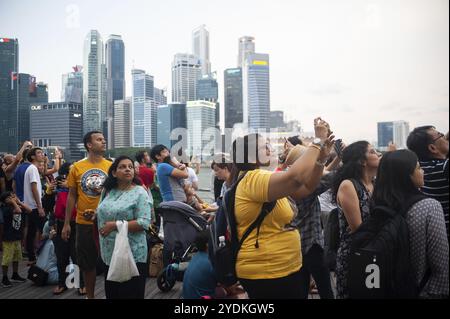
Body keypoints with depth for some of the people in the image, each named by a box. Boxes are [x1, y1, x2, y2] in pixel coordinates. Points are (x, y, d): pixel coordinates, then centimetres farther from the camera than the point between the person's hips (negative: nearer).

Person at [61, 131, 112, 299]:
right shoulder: (77, 167, -1)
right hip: (84, 222, 1)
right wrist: (66, 223, 3)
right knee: (88, 262, 13)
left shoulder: (111, 166, -1)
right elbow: (72, 196, 4)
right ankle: (89, 295, 31)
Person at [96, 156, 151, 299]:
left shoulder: (140, 192, -10)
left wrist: (115, 225, -20)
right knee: (111, 294, 18)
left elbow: (144, 223, -19)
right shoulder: (109, 191, 9)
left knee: (131, 294, 4)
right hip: (110, 254, 6)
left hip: (132, 255, -6)